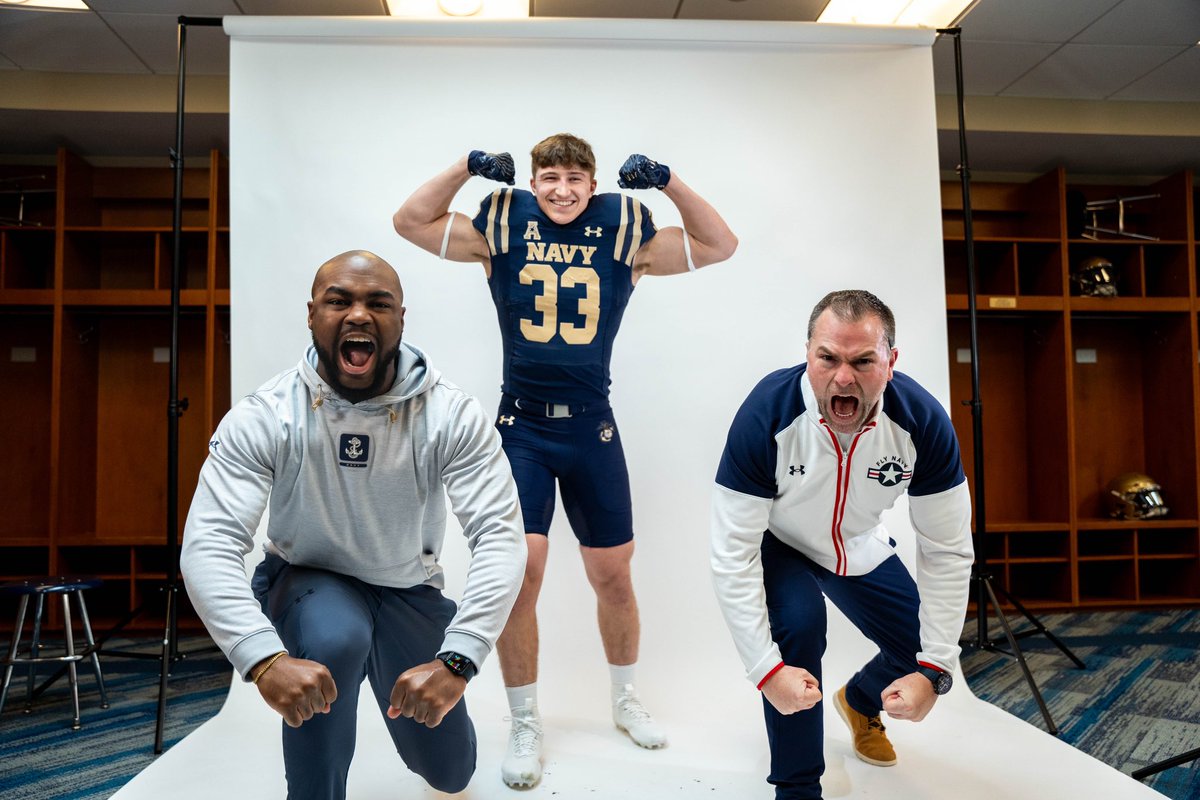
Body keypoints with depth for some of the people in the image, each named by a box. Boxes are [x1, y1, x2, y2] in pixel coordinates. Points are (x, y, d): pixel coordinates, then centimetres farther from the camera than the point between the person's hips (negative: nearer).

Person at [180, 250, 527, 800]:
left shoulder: (453, 416, -24)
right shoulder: (263, 418, -24)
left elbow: (500, 537, -31)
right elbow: (208, 546, -30)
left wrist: (456, 660, -45)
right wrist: (265, 659, -46)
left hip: (410, 590, 2)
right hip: (306, 582, -1)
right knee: (334, 638, -38)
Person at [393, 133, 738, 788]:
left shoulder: (625, 234, 3)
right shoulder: (502, 228, 3)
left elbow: (720, 245, 4)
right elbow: (410, 223, 2)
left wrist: (667, 181, -5)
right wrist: (468, 166, -7)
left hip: (592, 427, 1)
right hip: (520, 427, -1)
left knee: (612, 574, 11)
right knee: (520, 568, -9)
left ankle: (626, 702, 36)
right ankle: (524, 726, 13)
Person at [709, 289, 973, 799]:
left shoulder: (924, 422, -28)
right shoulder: (766, 415, -36)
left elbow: (948, 551, -18)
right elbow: (733, 554, -31)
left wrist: (934, 671, -20)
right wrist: (766, 670, -33)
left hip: (862, 547, 4)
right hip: (778, 545, -3)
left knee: (927, 658, 1)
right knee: (798, 621, -31)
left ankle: (860, 702, 39)